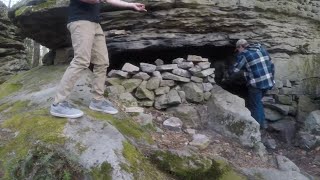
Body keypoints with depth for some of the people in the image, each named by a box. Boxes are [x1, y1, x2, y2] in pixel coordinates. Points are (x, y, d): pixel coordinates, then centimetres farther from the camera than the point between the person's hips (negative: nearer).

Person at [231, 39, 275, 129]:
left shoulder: (244, 54, -8)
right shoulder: (261, 49, 12)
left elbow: (235, 70, -5)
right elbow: (271, 65, 14)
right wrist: (271, 78, 20)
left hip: (256, 84, -7)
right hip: (268, 82, 7)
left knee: (254, 106, 8)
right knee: (258, 102, 25)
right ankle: (263, 122, 31)